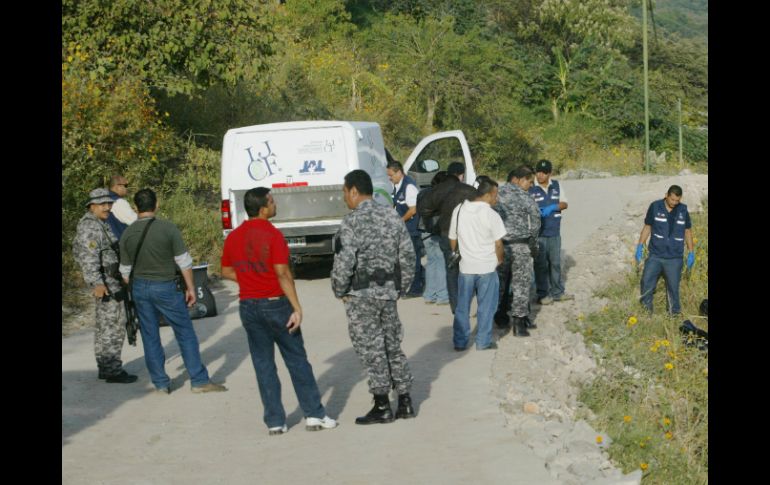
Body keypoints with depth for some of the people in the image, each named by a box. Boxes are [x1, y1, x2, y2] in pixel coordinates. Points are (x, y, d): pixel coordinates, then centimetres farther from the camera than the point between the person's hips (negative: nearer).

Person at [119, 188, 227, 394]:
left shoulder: (127, 233, -1)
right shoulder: (168, 228, -11)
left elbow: (125, 270, 6)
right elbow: (184, 261, -9)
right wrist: (190, 287, 2)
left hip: (139, 287, 4)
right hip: (165, 287, -4)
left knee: (150, 337, 11)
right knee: (185, 333, 4)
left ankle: (161, 383, 15)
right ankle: (199, 381, 4)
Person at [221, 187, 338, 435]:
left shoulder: (233, 237, 4)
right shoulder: (272, 235, -14)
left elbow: (226, 272, 13)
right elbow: (283, 274, -18)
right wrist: (297, 308, -16)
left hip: (248, 307, 5)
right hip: (275, 303, -5)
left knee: (263, 364, 9)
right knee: (297, 360, 6)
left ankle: (275, 421, 9)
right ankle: (314, 415, 8)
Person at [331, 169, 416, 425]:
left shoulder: (352, 222, -14)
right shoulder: (392, 217, 7)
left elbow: (344, 262, -19)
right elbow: (408, 256, 9)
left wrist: (340, 291, -4)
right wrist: (400, 289, 17)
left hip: (361, 295, -7)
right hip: (389, 292, 7)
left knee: (371, 348, 0)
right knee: (393, 346, 14)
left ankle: (382, 406, 4)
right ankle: (405, 402, 18)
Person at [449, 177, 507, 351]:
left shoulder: (459, 210, 1)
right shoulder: (491, 215, -13)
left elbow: (452, 239, 8)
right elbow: (498, 243, -9)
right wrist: (500, 259, 9)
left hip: (465, 266, 4)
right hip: (487, 267, -3)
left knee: (462, 307, 12)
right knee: (485, 307, 8)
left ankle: (460, 342, 17)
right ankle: (483, 342, 12)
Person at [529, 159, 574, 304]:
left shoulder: (556, 186, 7)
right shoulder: (530, 188, -8)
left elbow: (564, 204, 8)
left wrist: (553, 207, -12)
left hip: (555, 232, 5)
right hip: (538, 233, -5)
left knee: (555, 262, 13)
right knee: (541, 264, 2)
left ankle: (557, 292, 25)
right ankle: (543, 294, 11)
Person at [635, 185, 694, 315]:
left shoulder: (683, 210, -1)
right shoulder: (655, 207, -5)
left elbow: (688, 231, 9)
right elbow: (647, 227, 5)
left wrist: (691, 253, 9)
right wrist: (640, 246, -1)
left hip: (674, 258, 0)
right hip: (655, 256, 0)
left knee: (673, 287, 5)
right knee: (646, 284, 0)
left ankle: (674, 313, 18)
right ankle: (646, 311, 15)